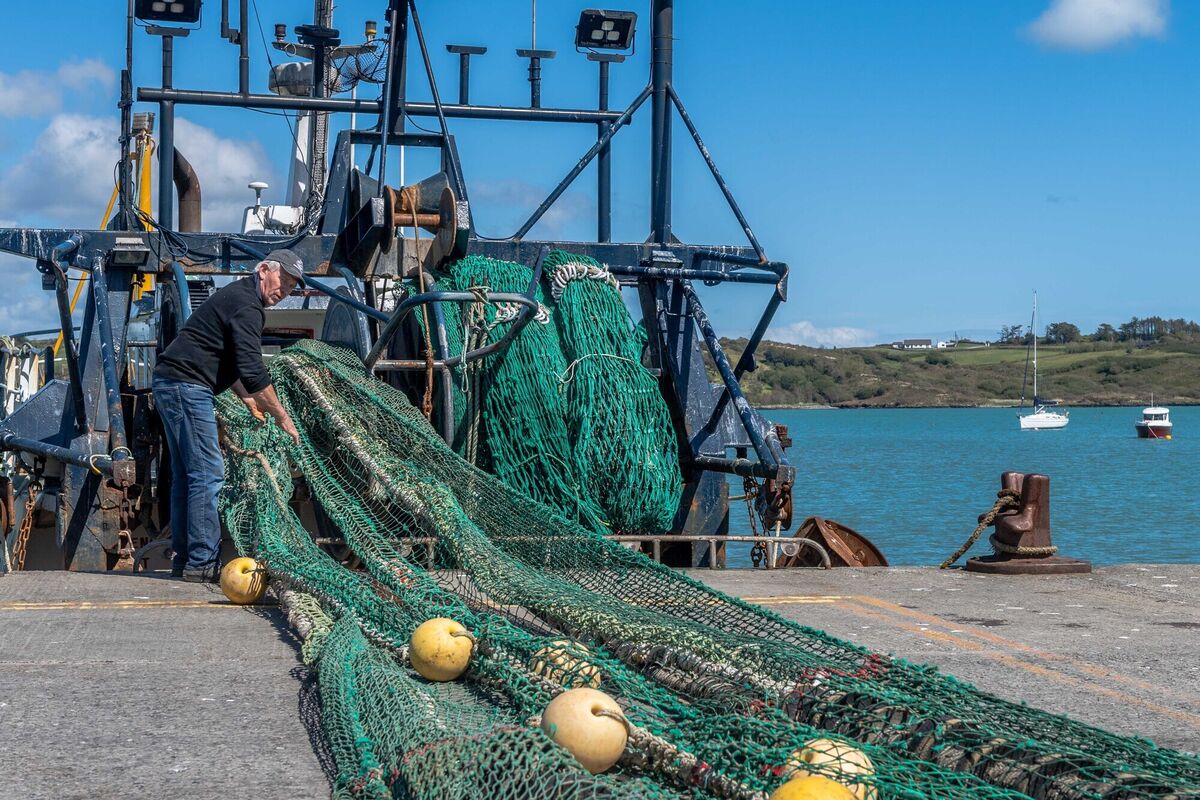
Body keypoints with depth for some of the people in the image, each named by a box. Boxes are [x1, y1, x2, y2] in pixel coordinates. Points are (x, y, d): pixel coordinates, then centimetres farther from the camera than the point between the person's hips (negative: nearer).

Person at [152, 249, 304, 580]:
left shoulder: (238, 296, 21)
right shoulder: (246, 305, -13)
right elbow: (253, 370, -20)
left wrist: (247, 399, 25)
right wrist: (282, 416, -14)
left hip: (171, 383, 11)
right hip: (186, 384, -11)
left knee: (186, 475, 12)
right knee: (208, 474, -11)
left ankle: (184, 559, 16)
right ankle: (202, 562, -12)